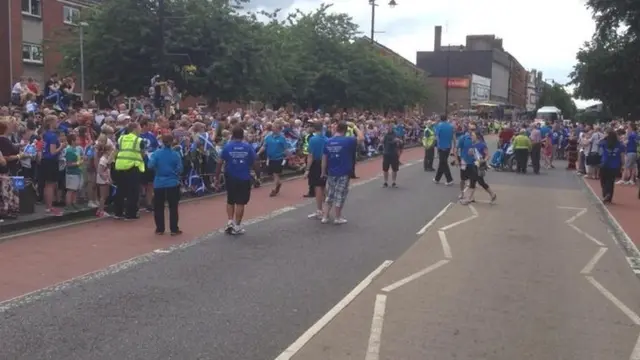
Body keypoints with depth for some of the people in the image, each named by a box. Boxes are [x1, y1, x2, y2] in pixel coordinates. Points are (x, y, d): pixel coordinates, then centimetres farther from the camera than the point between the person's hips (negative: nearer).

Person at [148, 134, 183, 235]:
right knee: (173, 207, 5)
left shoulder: (156, 153, -6)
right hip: (173, 183, -1)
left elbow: (150, 166, -14)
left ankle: (160, 229, 12)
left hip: (159, 183, 1)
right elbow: (180, 169, -6)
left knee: (158, 207, 10)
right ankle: (174, 229, 5)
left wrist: (157, 170, 7)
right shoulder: (176, 154, -6)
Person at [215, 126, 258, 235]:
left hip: (231, 178, 1)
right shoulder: (248, 147, -5)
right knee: (240, 203, 7)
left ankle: (230, 222, 8)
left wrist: (217, 178, -1)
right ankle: (237, 227, 10)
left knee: (230, 201, 19)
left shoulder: (227, 146, -6)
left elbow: (219, 163, -8)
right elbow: (255, 164, -3)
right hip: (244, 179, -1)